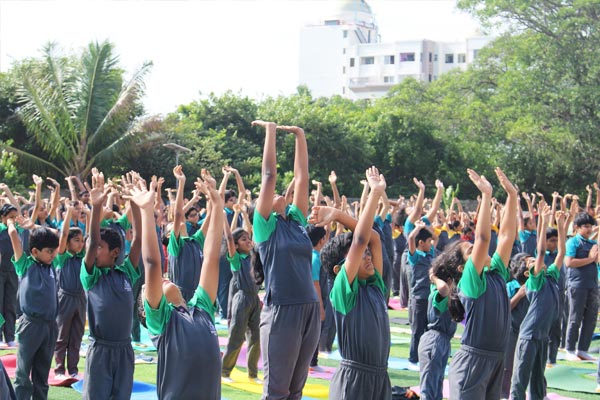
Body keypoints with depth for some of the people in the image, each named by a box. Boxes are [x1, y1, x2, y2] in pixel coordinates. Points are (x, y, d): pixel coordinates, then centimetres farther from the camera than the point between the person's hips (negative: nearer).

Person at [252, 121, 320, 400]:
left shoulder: (296, 220, 13)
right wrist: (270, 132, 0)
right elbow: (269, 175, -4)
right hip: (281, 311, -6)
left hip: (310, 309, 6)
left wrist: (300, 136, 14)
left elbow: (302, 177, 13)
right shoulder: (265, 226, -1)